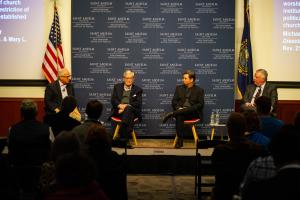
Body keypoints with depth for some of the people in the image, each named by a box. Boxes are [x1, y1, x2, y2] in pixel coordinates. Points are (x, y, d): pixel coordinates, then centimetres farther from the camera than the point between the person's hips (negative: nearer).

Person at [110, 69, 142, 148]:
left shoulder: (138, 90, 16)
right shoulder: (117, 87, 21)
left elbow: (138, 104, 3)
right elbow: (113, 100, 9)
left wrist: (127, 106, -14)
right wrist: (120, 105, -13)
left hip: (132, 111, 0)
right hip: (118, 111, 0)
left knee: (128, 109, -38)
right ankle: (126, 139, -45)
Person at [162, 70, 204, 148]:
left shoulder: (199, 90, 9)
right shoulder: (179, 88, 20)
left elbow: (200, 104, 0)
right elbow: (174, 101, 14)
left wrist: (187, 109, -14)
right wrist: (178, 108, -9)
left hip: (193, 112, -1)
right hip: (180, 111, 1)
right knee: (179, 117, -36)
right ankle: (180, 141, -39)